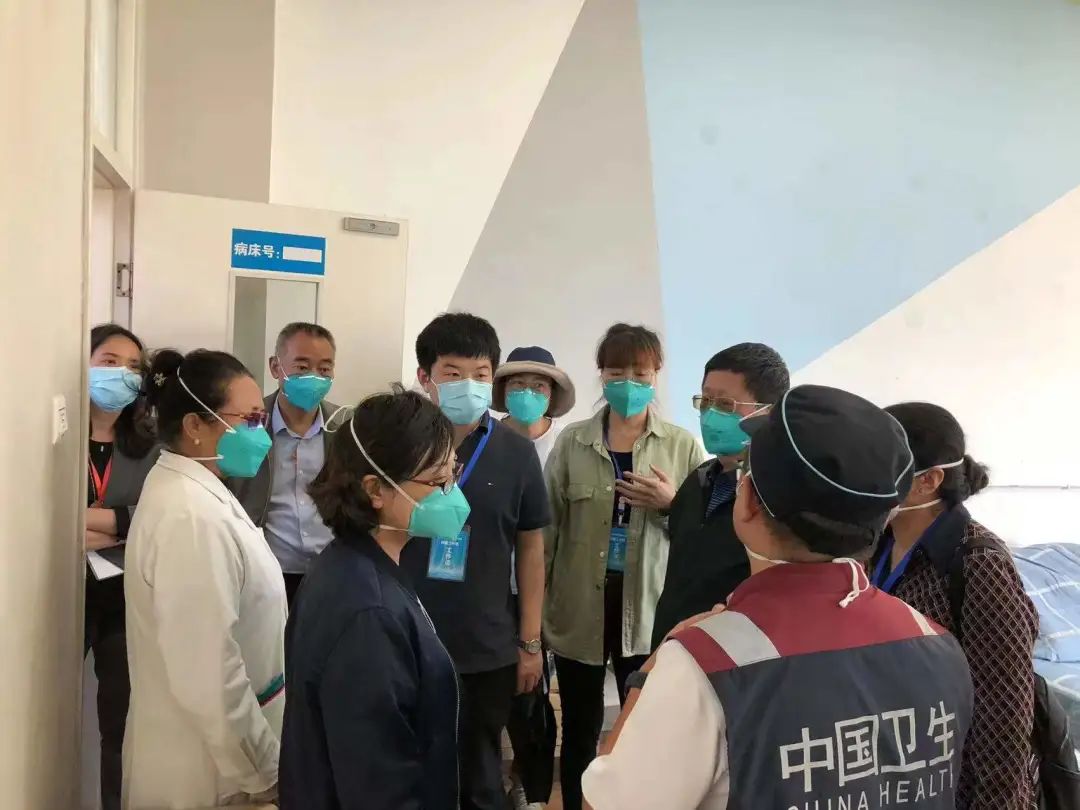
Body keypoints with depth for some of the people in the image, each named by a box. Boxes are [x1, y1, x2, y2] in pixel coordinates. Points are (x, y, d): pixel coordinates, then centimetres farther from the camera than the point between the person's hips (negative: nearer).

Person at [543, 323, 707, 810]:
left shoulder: (683, 446, -1)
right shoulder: (572, 442, 0)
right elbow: (548, 525, 3)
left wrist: (672, 504, -16)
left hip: (649, 610, 0)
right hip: (580, 609, 1)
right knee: (580, 731, 14)